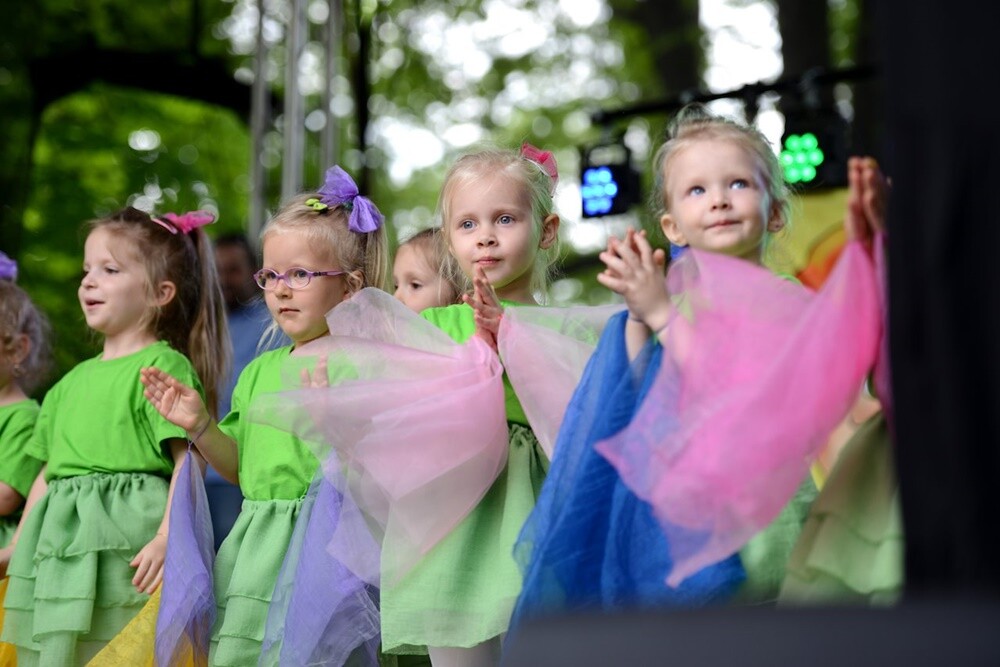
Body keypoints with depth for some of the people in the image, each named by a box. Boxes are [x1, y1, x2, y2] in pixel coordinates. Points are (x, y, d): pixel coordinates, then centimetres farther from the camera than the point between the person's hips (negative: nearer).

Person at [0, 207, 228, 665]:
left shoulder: (164, 366, -4)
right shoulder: (72, 382, 21)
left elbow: (189, 459, -13)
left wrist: (167, 538, -23)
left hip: (125, 544, -7)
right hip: (55, 545, 8)